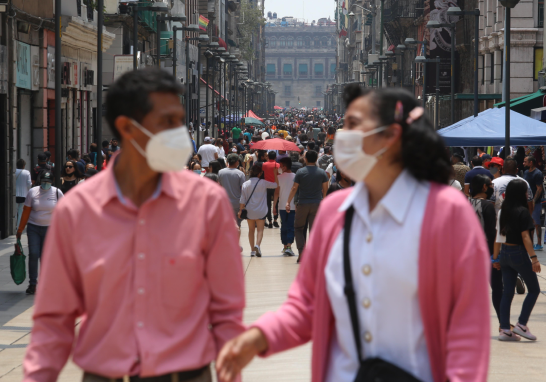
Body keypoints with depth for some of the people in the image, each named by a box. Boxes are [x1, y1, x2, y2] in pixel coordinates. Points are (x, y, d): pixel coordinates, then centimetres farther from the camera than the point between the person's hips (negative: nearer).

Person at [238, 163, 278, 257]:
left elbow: (242, 199, 0)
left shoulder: (245, 184, -1)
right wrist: (275, 175, 15)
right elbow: (275, 185, 1)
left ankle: (252, 250, 13)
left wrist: (240, 210, 6)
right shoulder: (263, 183, -9)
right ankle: (257, 245, -24)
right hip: (261, 211, -3)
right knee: (260, 229, 1)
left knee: (251, 230, 14)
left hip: (249, 211, 3)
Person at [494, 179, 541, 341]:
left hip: (505, 253, 7)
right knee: (534, 289, 7)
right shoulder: (523, 212, -14)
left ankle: (505, 330, 6)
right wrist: (534, 258, -17)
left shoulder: (502, 211, 7)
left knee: (508, 292, 8)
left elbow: (498, 236, 9)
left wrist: (496, 257, 14)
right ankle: (521, 325, 1)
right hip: (519, 253, -7)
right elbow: (525, 237, -18)